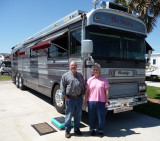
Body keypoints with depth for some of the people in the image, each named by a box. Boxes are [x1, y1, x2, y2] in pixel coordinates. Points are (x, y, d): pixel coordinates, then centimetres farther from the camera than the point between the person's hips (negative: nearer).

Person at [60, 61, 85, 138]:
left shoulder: (80, 75, 12)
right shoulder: (65, 75, -3)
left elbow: (83, 85, 17)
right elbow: (62, 86, -5)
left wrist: (83, 94, 8)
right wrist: (65, 96, -9)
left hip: (79, 98, 5)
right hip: (70, 98, -4)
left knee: (78, 115, 13)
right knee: (69, 115, 4)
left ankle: (76, 129, 31)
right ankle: (67, 130, 20)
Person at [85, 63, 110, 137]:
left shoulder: (103, 79, 2)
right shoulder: (90, 79, 5)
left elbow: (106, 91, 2)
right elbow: (87, 91, 6)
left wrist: (106, 101, -3)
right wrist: (86, 101, 3)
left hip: (101, 101, -1)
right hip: (91, 101, 1)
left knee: (101, 116, 7)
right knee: (92, 116, 11)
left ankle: (100, 130, 25)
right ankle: (92, 129, 30)